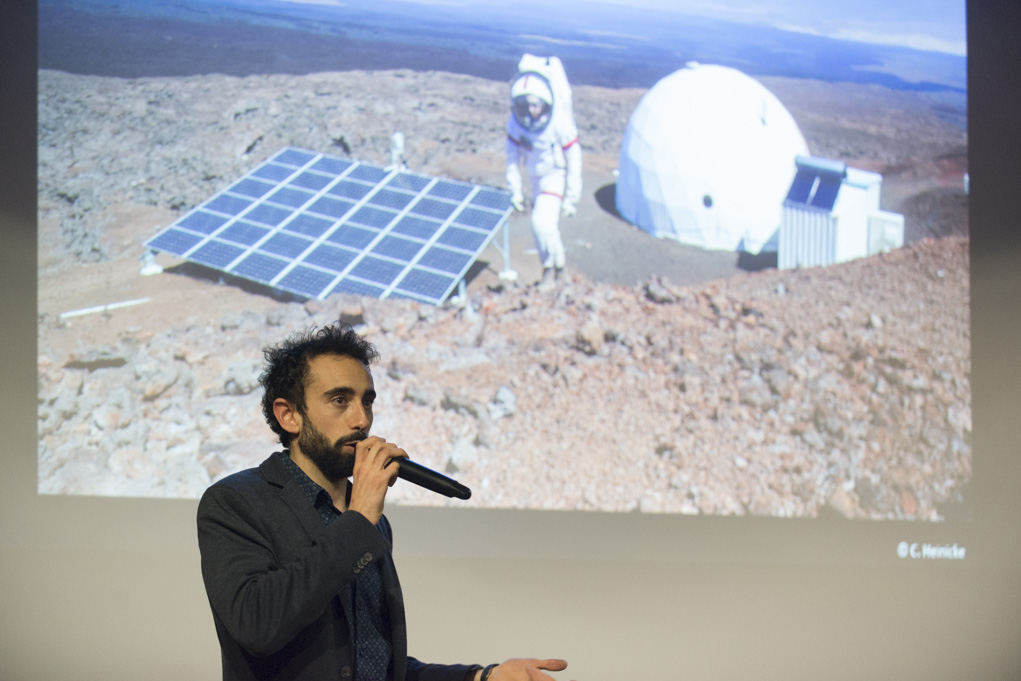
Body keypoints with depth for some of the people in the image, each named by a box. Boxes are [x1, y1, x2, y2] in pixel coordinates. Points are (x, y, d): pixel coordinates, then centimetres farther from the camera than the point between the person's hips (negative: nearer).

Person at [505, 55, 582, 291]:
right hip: (536, 177, 5)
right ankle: (559, 258, 42)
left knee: (543, 222, -21)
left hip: (556, 176, -5)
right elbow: (513, 156, -2)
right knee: (540, 224, 15)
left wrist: (571, 197, -14)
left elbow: (573, 160, -17)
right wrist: (515, 190, -2)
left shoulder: (560, 123, -27)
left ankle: (550, 267, 0)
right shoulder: (516, 121, -16)